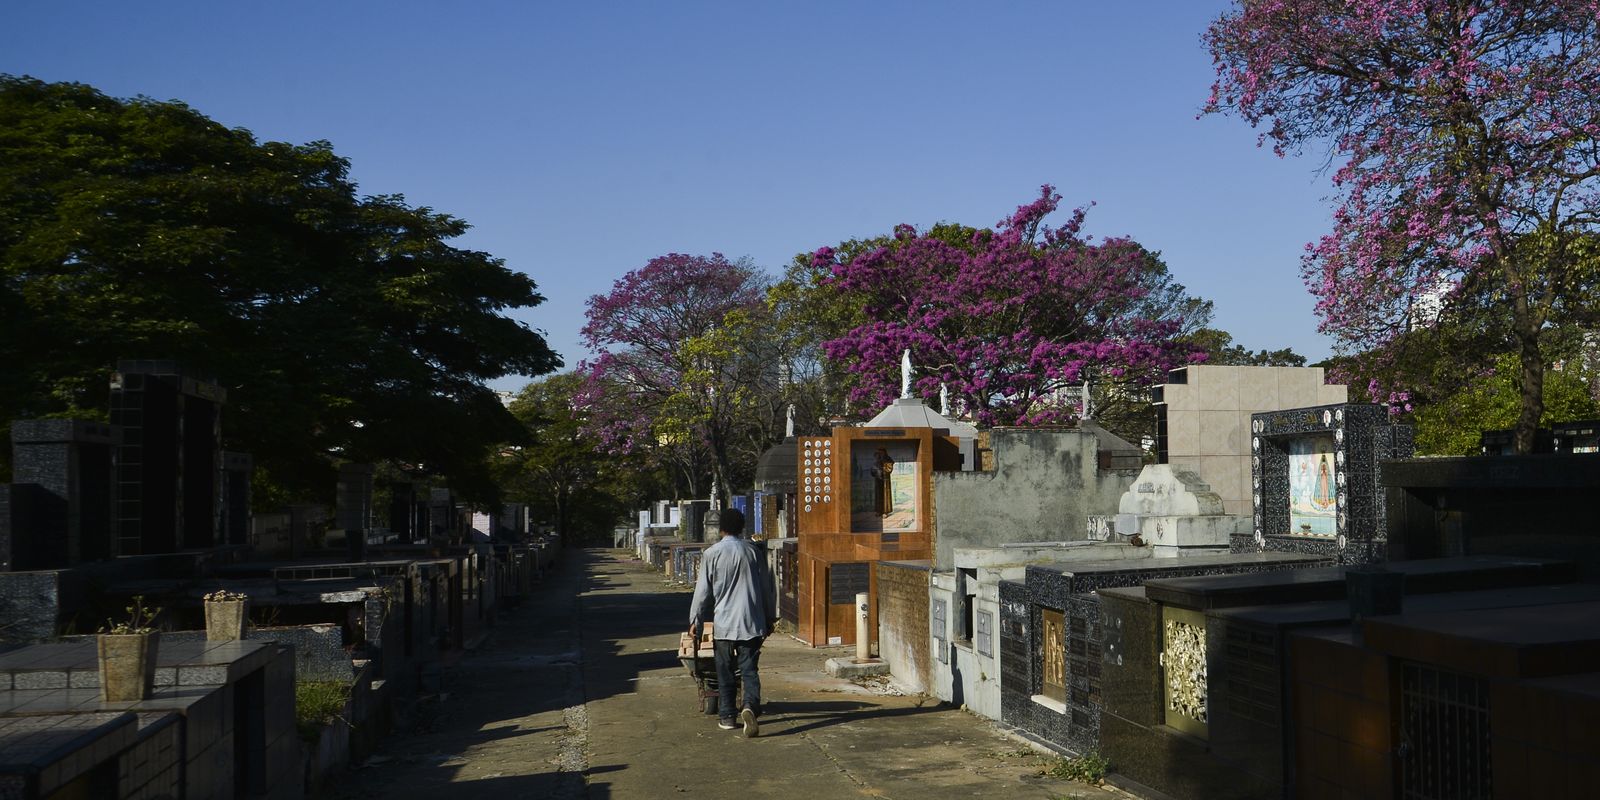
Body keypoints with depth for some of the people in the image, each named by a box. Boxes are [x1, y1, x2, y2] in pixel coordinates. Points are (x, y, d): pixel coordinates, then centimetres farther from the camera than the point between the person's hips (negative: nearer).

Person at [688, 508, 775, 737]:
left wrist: (695, 620, 6)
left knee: (725, 672, 10)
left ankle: (727, 717, 15)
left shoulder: (712, 554, -4)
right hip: (752, 622, 2)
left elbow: (703, 591, -3)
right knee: (750, 669, 2)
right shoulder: (753, 551, 5)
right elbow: (766, 587, 10)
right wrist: (769, 618, 20)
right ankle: (750, 706, -20)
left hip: (724, 623, -2)